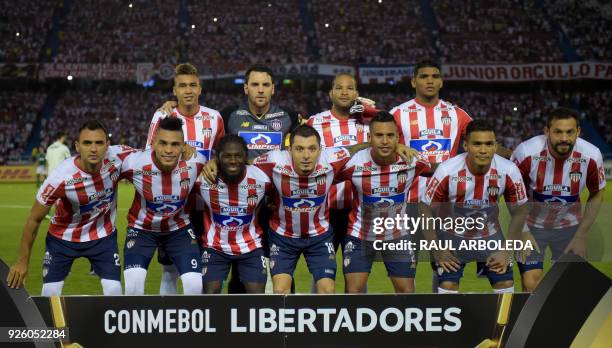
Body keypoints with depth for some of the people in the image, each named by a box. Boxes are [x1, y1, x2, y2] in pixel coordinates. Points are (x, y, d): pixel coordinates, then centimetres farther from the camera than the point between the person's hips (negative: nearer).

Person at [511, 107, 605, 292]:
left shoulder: (591, 156, -21)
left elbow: (597, 195, -2)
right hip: (531, 225, -2)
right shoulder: (527, 152, -27)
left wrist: (581, 236, -4)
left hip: (569, 227, 2)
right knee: (531, 285, -12)